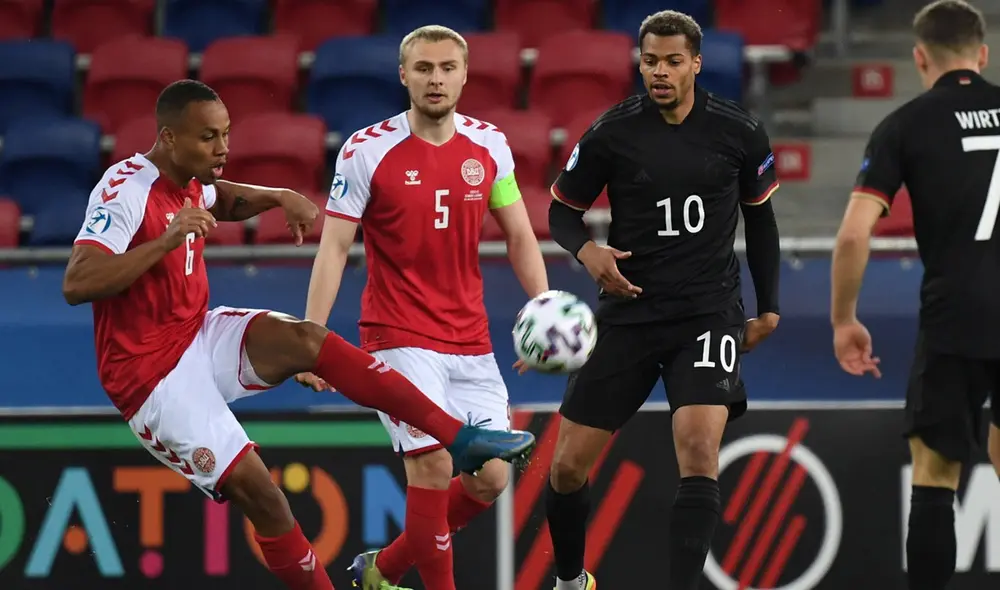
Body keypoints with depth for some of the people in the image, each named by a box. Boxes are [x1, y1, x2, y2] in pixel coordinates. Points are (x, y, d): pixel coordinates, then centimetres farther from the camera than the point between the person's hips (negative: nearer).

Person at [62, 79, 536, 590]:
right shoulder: (125, 189, -21)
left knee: (307, 340, -19)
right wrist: (166, 240, -39)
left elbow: (220, 199, 32)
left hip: (201, 335, 7)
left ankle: (462, 439, -23)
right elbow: (76, 284, -33)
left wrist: (279, 198, 12)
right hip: (151, 372, -7)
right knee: (255, 490, -16)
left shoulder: (187, 180, 5)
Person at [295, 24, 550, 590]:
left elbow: (520, 236, 9)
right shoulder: (366, 151, -8)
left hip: (471, 341, 5)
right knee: (434, 464, -18)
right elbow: (334, 247, -6)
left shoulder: (489, 145, 3)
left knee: (489, 479, 3)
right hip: (399, 337, -5)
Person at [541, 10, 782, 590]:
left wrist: (769, 307, 13)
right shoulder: (611, 133, -6)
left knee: (699, 448, -24)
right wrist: (587, 250, -17)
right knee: (568, 466, 2)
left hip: (709, 311, -1)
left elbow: (760, 216, 14)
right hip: (629, 311, 1)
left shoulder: (740, 132, -2)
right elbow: (563, 209, 5)